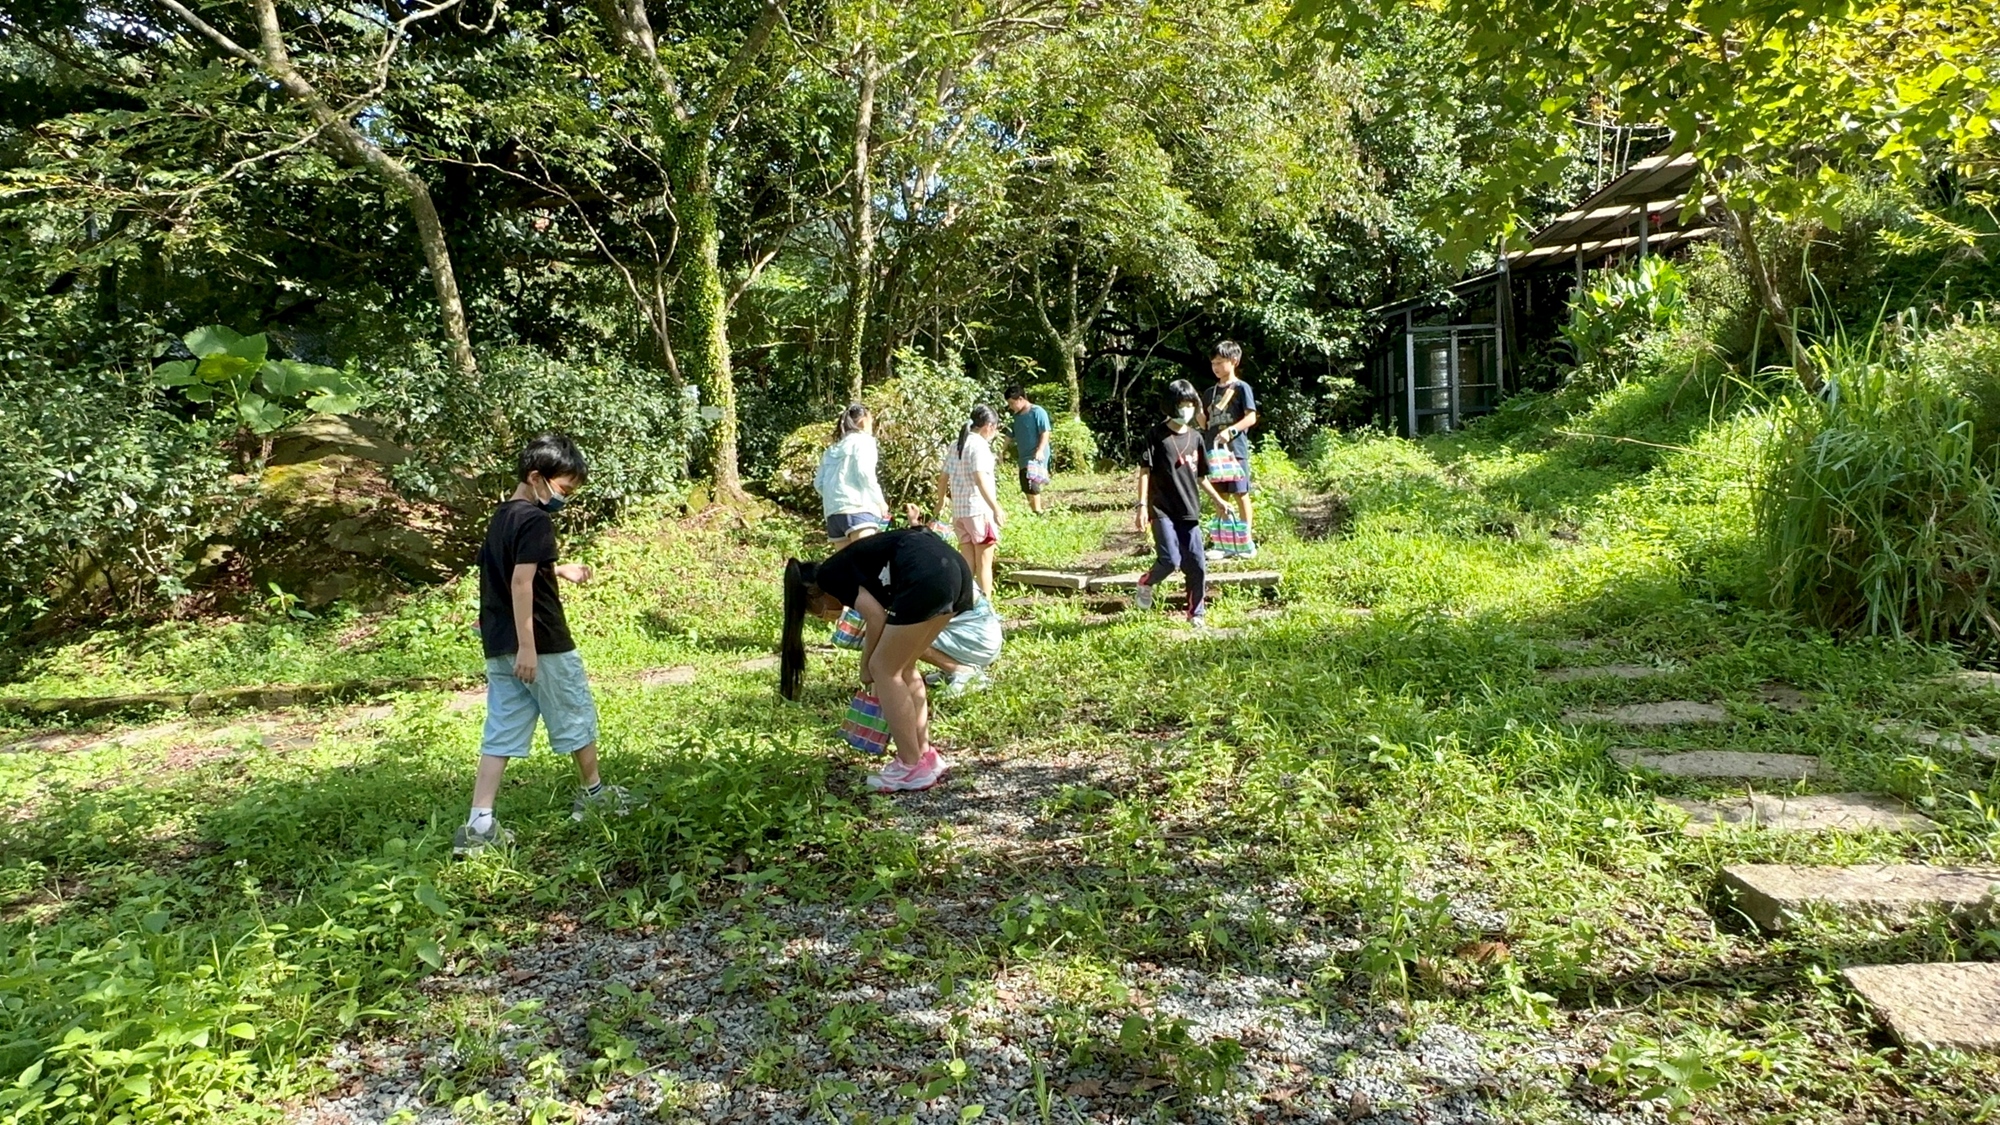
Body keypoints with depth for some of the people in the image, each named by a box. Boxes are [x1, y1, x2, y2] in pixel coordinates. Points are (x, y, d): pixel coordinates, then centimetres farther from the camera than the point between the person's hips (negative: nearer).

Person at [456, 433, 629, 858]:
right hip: (541, 644, -8)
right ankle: (593, 794, 29)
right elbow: (521, 582, -23)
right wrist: (528, 646, -25)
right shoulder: (535, 520, -15)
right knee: (576, 716, 11)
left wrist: (559, 570, 25)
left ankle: (479, 825, 1)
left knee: (501, 733, 6)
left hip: (499, 646, 8)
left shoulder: (500, 517, 14)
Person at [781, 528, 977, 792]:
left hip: (927, 577, -9)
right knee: (902, 666, 21)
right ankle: (926, 756, 27)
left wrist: (867, 667, 14)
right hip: (953, 567, 9)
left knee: (885, 669, 5)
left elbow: (877, 617, -1)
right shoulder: (848, 568, 33)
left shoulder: (828, 575, 9)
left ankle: (912, 768, 11)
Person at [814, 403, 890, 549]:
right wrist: (880, 501, -2)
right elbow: (864, 472, -9)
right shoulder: (863, 440, 7)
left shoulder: (832, 449, 26)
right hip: (857, 509, -7)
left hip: (833, 512, 7)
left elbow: (818, 482, 17)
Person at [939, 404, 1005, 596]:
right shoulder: (979, 445, -12)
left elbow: (944, 477, 15)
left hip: (959, 510, 7)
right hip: (979, 509, -7)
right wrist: (996, 508, -27)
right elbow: (980, 479, -23)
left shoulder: (955, 445, 11)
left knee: (967, 562, 13)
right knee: (984, 563, 0)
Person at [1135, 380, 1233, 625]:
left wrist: (1219, 501, 15)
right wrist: (1142, 506, -14)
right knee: (1170, 560, -19)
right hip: (1162, 510, -5)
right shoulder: (1156, 435, -3)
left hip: (1189, 512, 5)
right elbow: (1145, 471, -6)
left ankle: (1195, 614, 19)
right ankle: (1145, 584, 11)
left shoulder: (1196, 438, 12)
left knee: (1197, 568, 4)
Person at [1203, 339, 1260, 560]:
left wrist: (1231, 430, -23)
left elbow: (1251, 417, -10)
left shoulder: (1241, 388, -3)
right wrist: (1198, 411, -3)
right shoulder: (1210, 392, 16)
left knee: (1240, 493, -3)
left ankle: (1247, 541, 2)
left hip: (1236, 448, -6)